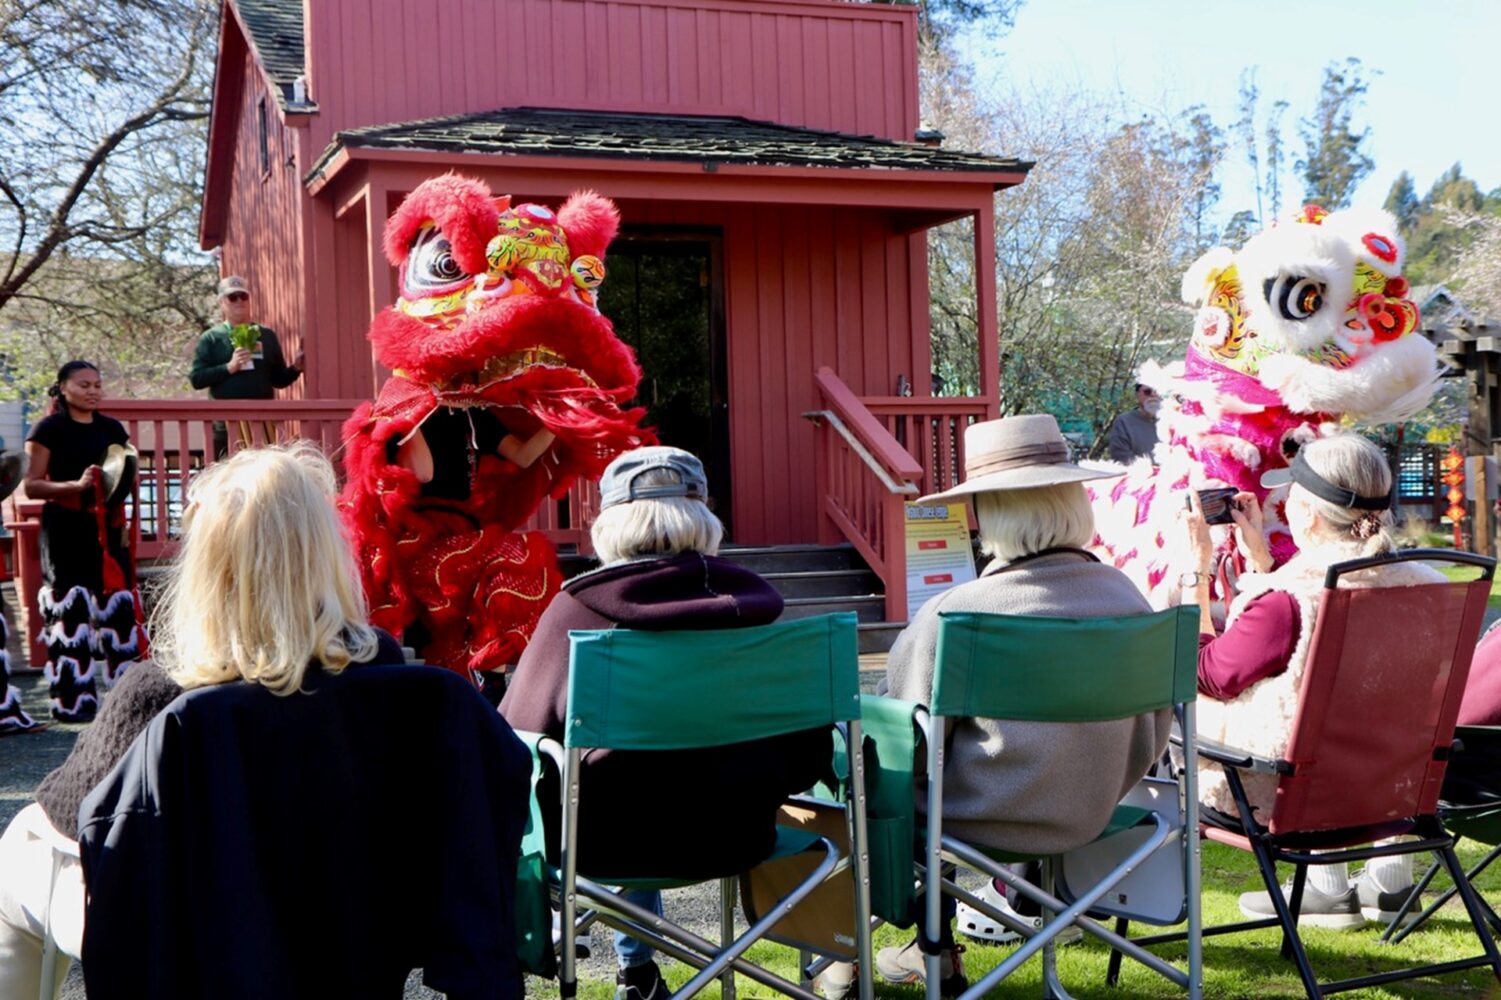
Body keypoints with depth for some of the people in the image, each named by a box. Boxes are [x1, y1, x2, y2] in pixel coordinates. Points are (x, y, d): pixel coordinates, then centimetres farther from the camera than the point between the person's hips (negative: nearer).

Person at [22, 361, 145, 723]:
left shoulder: (113, 428, 13)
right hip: (66, 531, -5)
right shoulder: (49, 429, -3)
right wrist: (76, 485, -21)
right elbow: (32, 486, -8)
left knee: (118, 606, 5)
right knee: (71, 610, -7)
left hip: (108, 528, 5)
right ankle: (72, 699, -1)